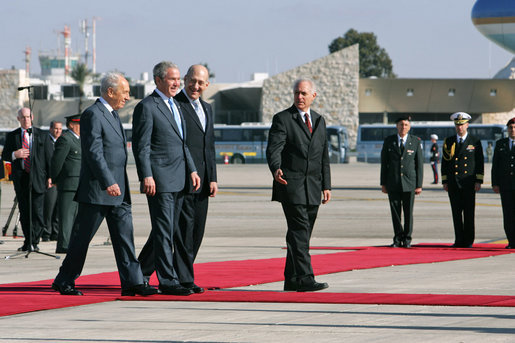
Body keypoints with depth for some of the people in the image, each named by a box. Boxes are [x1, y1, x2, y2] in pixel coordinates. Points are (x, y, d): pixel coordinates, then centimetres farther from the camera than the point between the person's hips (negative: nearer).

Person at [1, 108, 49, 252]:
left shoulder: (41, 135, 8)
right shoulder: (12, 136, 11)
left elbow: (48, 156, 9)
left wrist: (49, 176, 1)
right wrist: (14, 155, -14)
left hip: (37, 178, -2)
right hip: (20, 179, 2)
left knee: (37, 212, -10)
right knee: (24, 213, 5)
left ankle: (33, 242, -6)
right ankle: (29, 242, 13)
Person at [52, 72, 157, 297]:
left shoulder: (113, 114, 18)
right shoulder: (93, 114, -12)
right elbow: (94, 152, -20)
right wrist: (108, 183, -25)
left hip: (117, 189, 9)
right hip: (96, 191, -9)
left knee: (124, 236, 2)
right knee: (83, 236, -1)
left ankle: (131, 282, 0)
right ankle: (64, 282, 9)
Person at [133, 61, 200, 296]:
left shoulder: (175, 106, 19)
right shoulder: (146, 107, -7)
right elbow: (141, 146, -12)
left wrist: (191, 170, 14)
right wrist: (146, 176, -19)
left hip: (177, 180, 9)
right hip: (158, 179, -9)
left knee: (167, 231, 11)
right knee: (163, 231, -8)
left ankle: (141, 274, 22)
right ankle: (168, 281, -7)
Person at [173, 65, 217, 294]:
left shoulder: (207, 109, 20)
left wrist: (212, 178, 14)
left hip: (201, 181, 8)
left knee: (197, 231, 9)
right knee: (184, 229, -8)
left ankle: (183, 274, 16)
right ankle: (184, 278, -5)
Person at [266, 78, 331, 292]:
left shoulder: (319, 121, 17)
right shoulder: (282, 119, -1)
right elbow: (274, 149, -12)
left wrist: (326, 185, 16)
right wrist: (276, 169, -32)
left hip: (312, 187, 6)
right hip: (291, 184, -6)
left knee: (302, 234, 7)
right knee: (299, 231, -14)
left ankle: (291, 279, 13)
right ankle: (304, 278, -19)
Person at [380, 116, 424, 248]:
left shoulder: (416, 142, 3)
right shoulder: (388, 141, 5)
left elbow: (419, 164, 3)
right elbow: (384, 163, 7)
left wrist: (419, 185, -2)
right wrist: (383, 183, 3)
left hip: (409, 183, -1)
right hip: (393, 184, 1)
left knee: (408, 212, 1)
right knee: (395, 212, 1)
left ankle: (407, 239, 11)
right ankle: (398, 239, 10)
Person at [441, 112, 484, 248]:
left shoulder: (475, 142, 5)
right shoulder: (448, 142, 10)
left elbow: (480, 162, 3)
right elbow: (445, 162, 10)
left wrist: (478, 181, -4)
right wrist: (444, 182, 4)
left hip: (469, 182, -2)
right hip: (453, 183, 2)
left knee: (469, 213, -2)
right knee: (456, 212, 2)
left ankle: (468, 241, 3)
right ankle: (459, 240, 5)